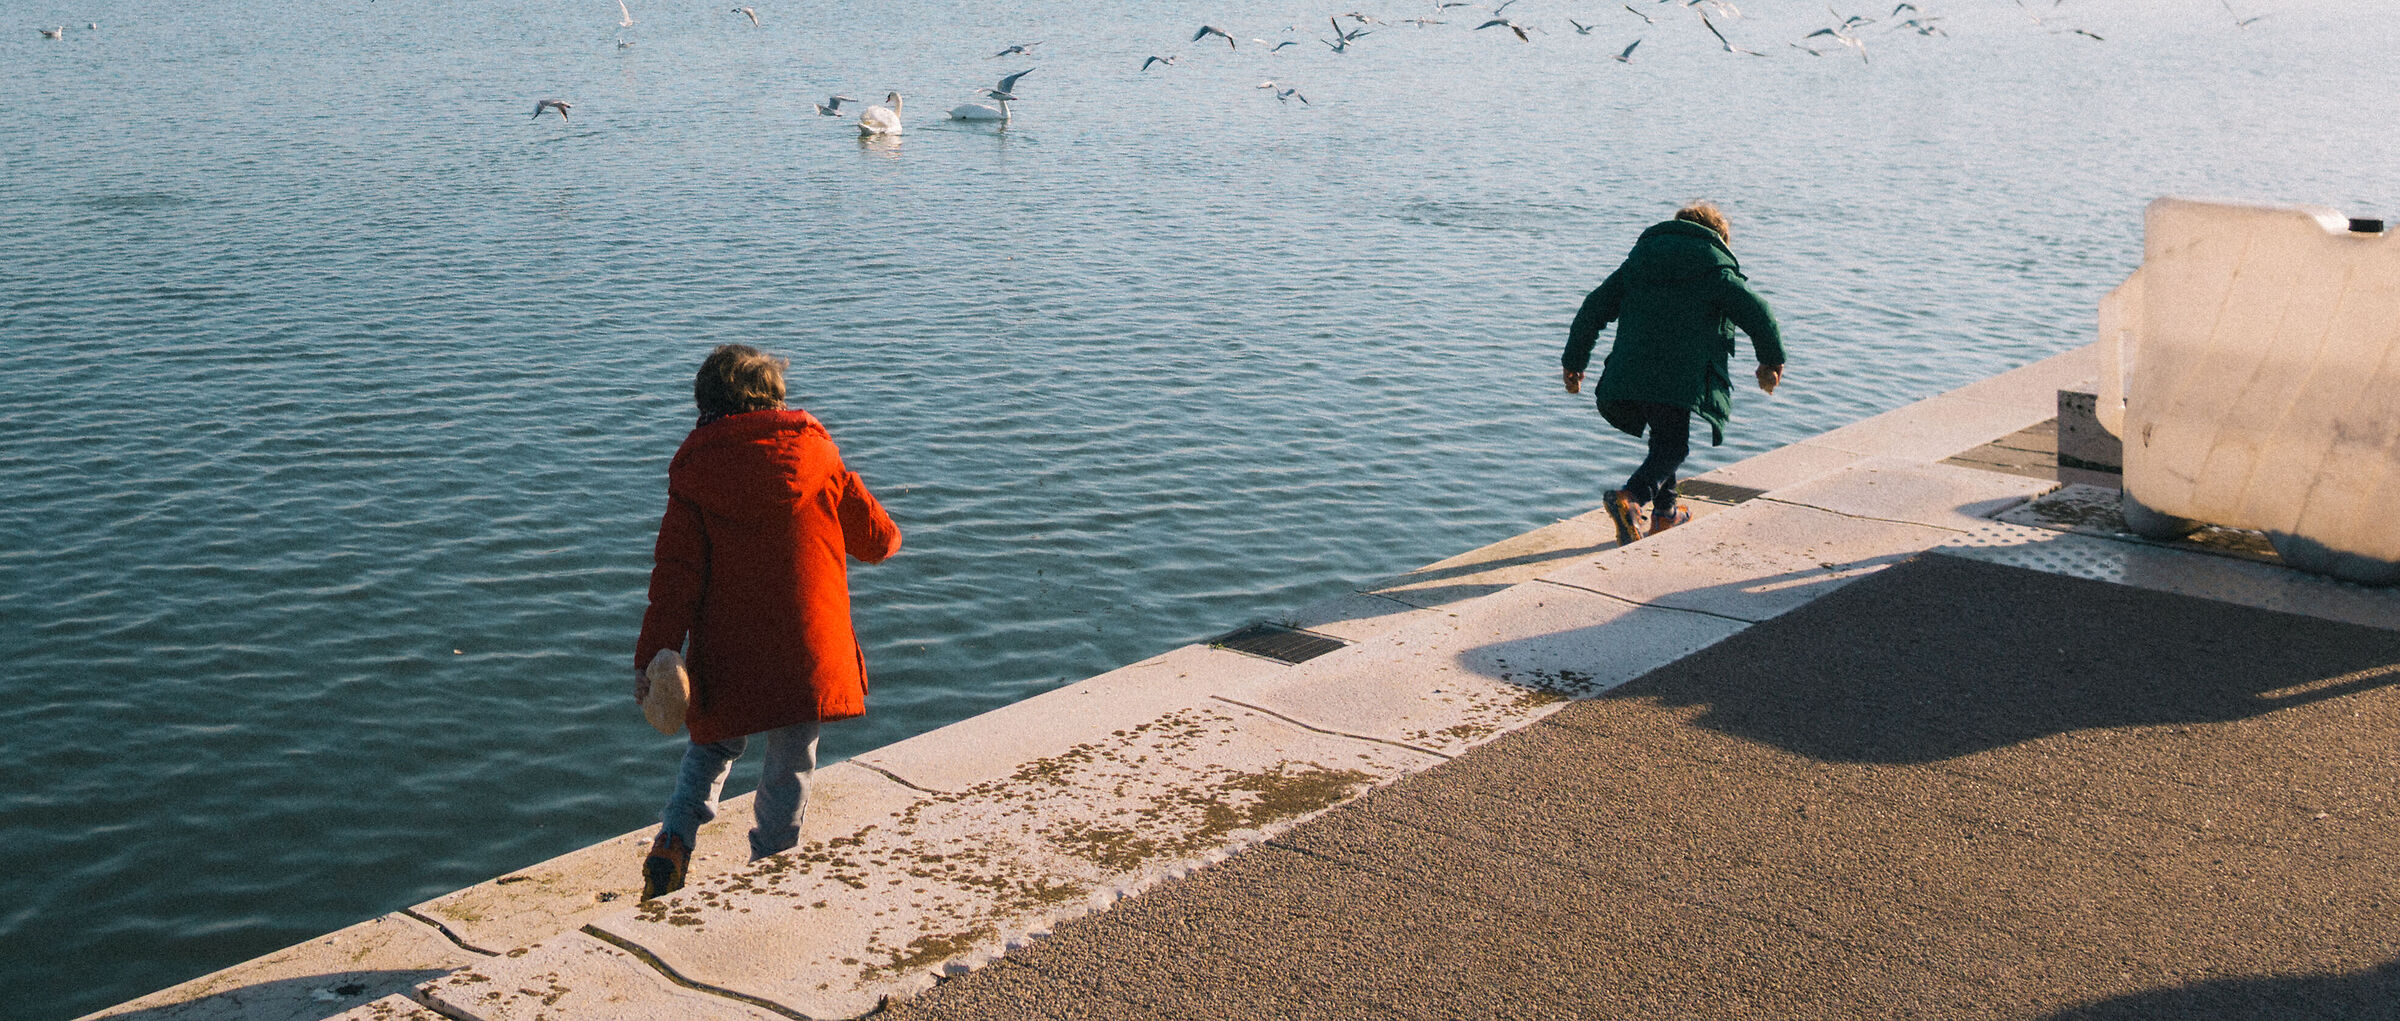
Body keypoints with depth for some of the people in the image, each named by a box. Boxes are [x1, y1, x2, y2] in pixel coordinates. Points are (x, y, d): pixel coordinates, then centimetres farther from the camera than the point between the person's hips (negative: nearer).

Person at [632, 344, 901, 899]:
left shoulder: (694, 473, -2)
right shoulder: (816, 457, 1)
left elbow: (677, 574, -9)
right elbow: (879, 539, 10)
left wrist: (654, 655, -8)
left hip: (726, 656, 1)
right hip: (807, 655, -1)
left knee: (712, 747, 23)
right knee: (790, 765, 13)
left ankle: (674, 839, 4)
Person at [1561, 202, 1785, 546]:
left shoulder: (1639, 260, 18)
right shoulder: (1717, 271, 6)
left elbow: (1595, 308, 14)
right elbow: (1758, 314, 2)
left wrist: (1574, 362, 20)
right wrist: (1772, 361, 18)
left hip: (1630, 374, 5)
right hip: (1682, 381, -5)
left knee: (1665, 439, 25)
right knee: (1672, 447, 2)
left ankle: (1665, 511, 29)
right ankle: (1629, 498, -23)